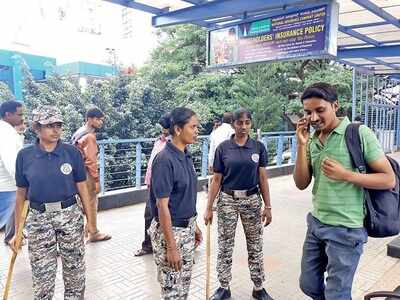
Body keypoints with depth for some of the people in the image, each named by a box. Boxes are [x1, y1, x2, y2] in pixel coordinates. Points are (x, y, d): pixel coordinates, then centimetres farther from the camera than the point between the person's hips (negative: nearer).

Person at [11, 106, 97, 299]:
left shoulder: (72, 152, -4)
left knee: (75, 271, 11)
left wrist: (90, 219, 2)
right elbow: (21, 195, 4)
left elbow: (82, 188, 1)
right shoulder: (24, 155, -2)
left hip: (70, 216, 0)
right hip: (38, 219, 0)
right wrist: (17, 231, 5)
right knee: (42, 277, 9)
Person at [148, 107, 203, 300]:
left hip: (187, 229, 8)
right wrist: (171, 246, -20)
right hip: (170, 230, -8)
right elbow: (162, 206, -22)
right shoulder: (165, 160, -22)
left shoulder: (186, 156, 4)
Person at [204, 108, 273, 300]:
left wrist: (267, 206, 0)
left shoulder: (258, 147, 0)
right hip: (227, 200, -1)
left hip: (252, 200, 1)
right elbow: (216, 179, -1)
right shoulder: (223, 148, -3)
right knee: (224, 246, 8)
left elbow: (263, 178, 2)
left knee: (255, 246, 11)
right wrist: (209, 208, -1)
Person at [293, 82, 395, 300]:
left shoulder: (359, 133, -13)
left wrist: (346, 175, -23)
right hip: (315, 223, 6)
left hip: (345, 229, -6)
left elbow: (388, 180, -11)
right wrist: (302, 145, -11)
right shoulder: (312, 140, 4)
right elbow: (301, 184, -1)